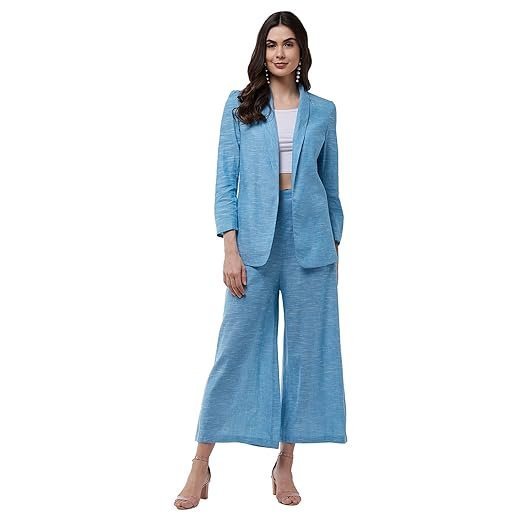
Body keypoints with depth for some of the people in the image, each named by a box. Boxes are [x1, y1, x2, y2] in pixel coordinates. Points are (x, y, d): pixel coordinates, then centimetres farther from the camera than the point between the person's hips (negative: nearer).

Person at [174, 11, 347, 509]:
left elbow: (330, 184, 13)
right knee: (236, 346, -1)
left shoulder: (322, 111, 9)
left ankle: (285, 463, 17)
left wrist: (335, 245, 9)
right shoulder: (239, 106, 5)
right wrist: (230, 249, -8)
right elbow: (225, 181, 0)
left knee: (306, 347, 4)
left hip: (310, 239, 2)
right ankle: (201, 464, 10)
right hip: (255, 238, -2)